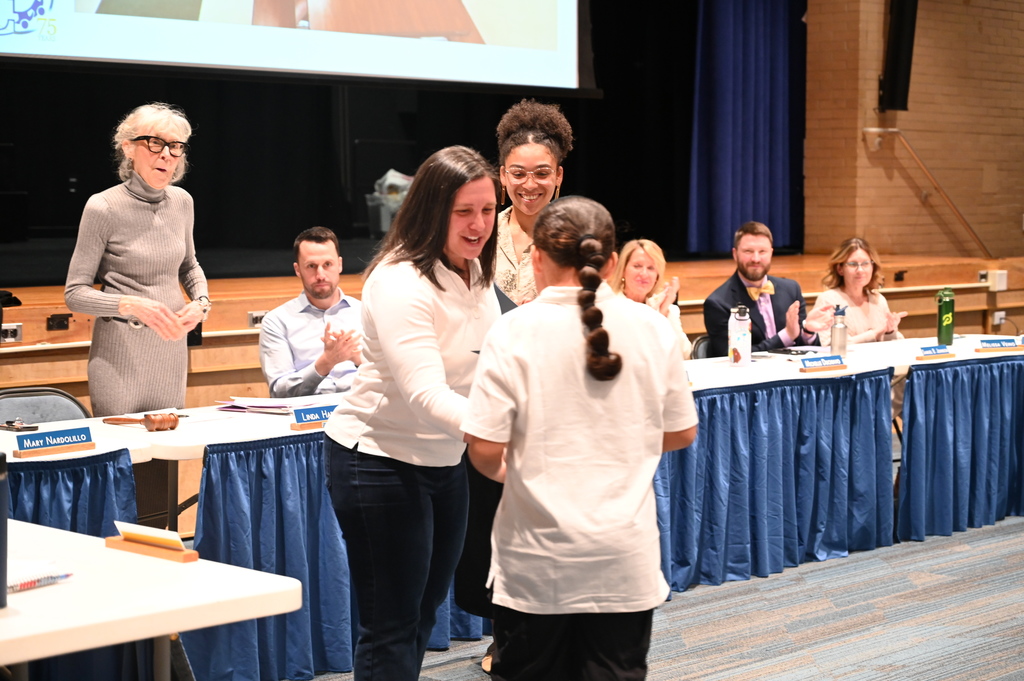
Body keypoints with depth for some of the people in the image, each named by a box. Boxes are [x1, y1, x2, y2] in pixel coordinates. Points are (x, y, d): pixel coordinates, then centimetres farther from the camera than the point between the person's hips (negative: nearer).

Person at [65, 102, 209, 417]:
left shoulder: (181, 202, 4)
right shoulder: (104, 208, -12)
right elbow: (75, 293, -10)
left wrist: (201, 302, 1)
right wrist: (131, 305, -25)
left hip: (172, 345, 5)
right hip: (122, 352, -5)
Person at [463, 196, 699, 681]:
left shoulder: (515, 331, -11)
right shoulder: (652, 328, -2)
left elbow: (485, 449, -13)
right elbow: (682, 433, 8)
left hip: (538, 557, -2)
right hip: (625, 559, 2)